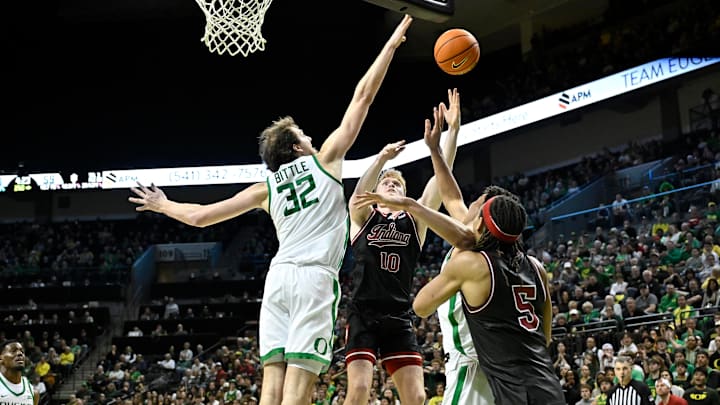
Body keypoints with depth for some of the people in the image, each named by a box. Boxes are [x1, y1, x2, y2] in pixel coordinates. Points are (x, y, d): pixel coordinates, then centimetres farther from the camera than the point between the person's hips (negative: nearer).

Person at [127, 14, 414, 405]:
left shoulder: (266, 187, 19)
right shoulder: (325, 159, 11)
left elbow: (199, 216, 19)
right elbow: (363, 96, 13)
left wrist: (164, 205, 39)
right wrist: (391, 44, 21)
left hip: (278, 276, 5)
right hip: (315, 276, -4)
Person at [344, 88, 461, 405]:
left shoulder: (415, 220, 14)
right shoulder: (362, 216, 9)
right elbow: (358, 195, -16)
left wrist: (453, 130, -5)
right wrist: (381, 159, -33)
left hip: (399, 319, 3)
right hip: (363, 315, -3)